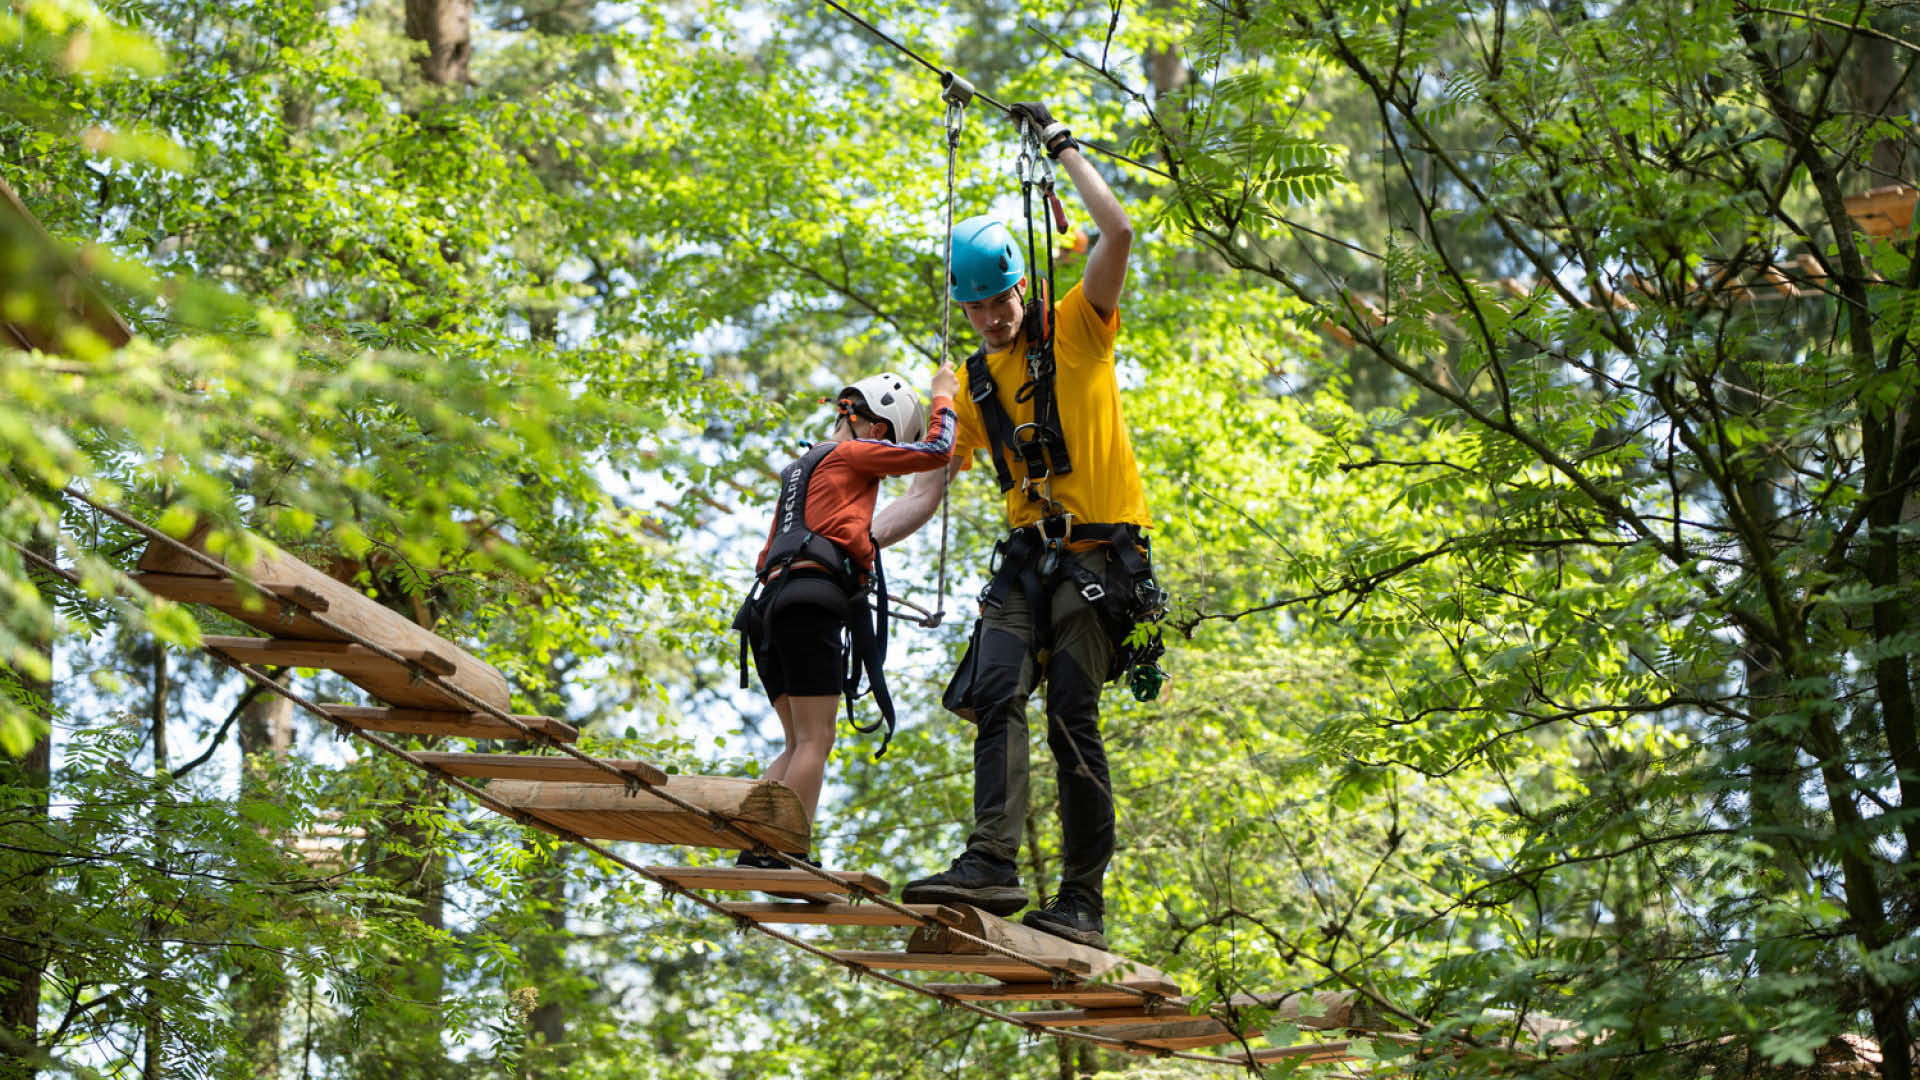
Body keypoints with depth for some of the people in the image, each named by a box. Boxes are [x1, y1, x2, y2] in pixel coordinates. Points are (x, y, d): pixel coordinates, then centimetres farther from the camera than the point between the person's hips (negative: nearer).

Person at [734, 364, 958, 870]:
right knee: (815, 741, -10)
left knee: (800, 743, 11)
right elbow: (936, 451, 0)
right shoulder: (851, 453, 4)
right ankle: (790, 855, -18)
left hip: (771, 601, 9)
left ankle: (757, 848, -3)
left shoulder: (801, 467, 30)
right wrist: (944, 396, 14)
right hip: (813, 603, -9)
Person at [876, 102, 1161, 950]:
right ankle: (993, 862, -23)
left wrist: (1062, 148, -5)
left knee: (1072, 717, -10)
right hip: (1026, 558, 5)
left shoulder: (1076, 329, 2)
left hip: (1101, 554, -5)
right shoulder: (971, 387, 15)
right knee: (995, 692, -15)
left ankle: (1083, 901, -6)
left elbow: (1118, 233, -13)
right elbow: (924, 493, 14)